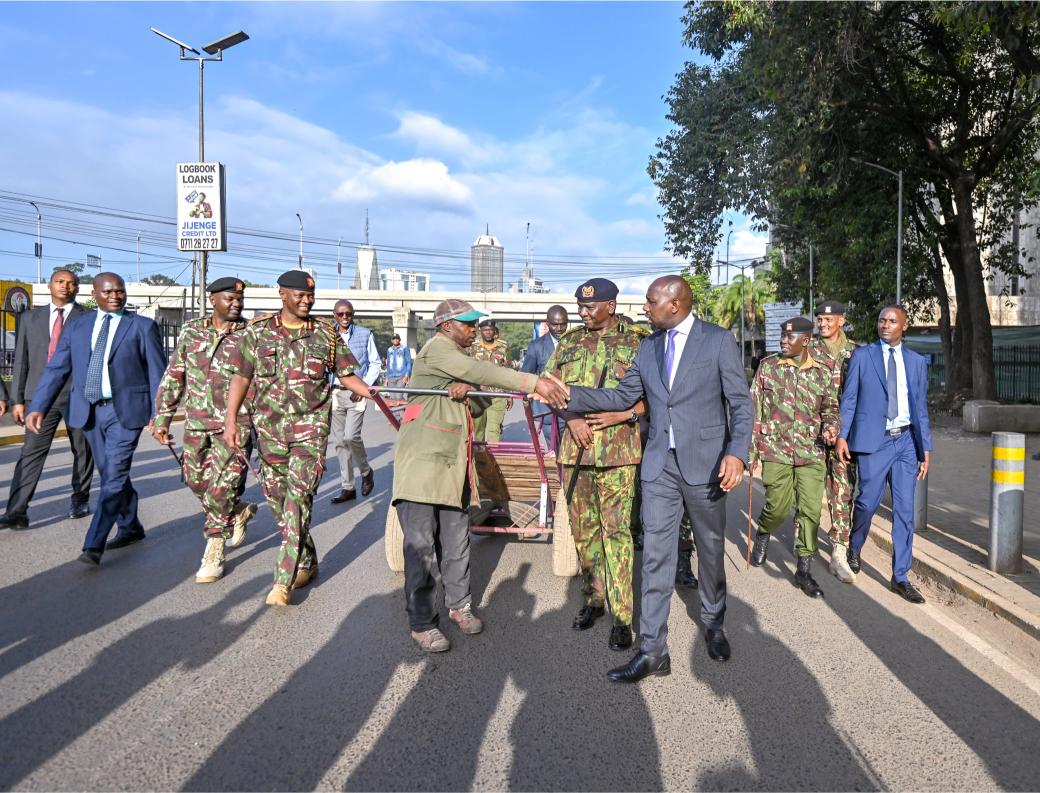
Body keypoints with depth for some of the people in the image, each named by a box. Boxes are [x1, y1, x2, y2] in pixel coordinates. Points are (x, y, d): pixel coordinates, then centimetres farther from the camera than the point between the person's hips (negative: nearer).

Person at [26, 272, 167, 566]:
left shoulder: (143, 327, -2)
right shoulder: (77, 325, 9)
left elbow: (158, 375, -3)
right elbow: (56, 369, 5)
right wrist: (38, 407, -7)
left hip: (125, 410, -4)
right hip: (89, 410, 5)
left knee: (114, 476, -9)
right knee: (111, 475, 14)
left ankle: (93, 545, -5)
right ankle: (131, 528, 31)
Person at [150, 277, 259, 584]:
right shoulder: (191, 332, 7)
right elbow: (173, 377, 10)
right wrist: (162, 417, 7)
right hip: (197, 423, 4)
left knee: (222, 487, -5)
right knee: (196, 479, 13)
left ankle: (214, 553, 8)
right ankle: (238, 512, 38)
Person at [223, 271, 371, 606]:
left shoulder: (326, 334, 5)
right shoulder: (257, 331, 5)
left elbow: (346, 375, 7)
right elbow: (240, 377, 5)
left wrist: (374, 393, -7)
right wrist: (230, 420, -2)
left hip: (311, 425, -2)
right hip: (270, 427, 2)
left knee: (299, 496, -12)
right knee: (276, 497, 8)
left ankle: (284, 580, -10)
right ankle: (306, 562, 26)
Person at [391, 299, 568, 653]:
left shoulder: (460, 359, 20)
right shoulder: (436, 349, -8)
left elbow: (481, 404, 15)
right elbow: (480, 371, -24)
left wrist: (468, 392, -9)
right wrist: (534, 382, -31)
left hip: (452, 463, 8)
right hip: (423, 460, -8)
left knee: (457, 540, 12)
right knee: (421, 543, -4)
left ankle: (459, 605, 26)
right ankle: (422, 622, 5)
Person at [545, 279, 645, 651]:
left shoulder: (635, 343, 1)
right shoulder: (569, 341, 11)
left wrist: (624, 415, -14)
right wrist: (572, 417, -6)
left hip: (617, 452, -4)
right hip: (575, 449, 4)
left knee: (616, 530, -4)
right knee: (582, 528, 12)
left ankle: (622, 616, 4)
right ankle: (593, 598, 29)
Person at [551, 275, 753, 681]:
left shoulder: (718, 340, -5)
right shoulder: (648, 347, 10)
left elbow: (741, 402, -6)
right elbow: (622, 395, 9)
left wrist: (737, 452, -20)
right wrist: (568, 395, -1)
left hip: (705, 463, -3)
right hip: (659, 464, 4)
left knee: (711, 549, 13)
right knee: (655, 555, 2)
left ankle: (714, 624, 37)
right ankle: (652, 651, 9)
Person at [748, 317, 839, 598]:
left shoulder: (823, 373, 4)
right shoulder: (768, 366, 0)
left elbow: (830, 409, 16)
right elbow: (755, 410, 1)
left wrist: (831, 427, -6)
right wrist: (752, 449, -2)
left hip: (812, 453, 2)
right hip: (776, 450, -2)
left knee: (811, 510, 0)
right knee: (779, 506, 1)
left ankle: (804, 570, 13)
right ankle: (763, 534, 36)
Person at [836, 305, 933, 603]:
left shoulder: (916, 361, 11)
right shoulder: (862, 355, 3)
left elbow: (921, 408, 12)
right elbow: (848, 398, 1)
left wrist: (926, 449, 8)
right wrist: (842, 435, -8)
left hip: (906, 441, 3)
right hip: (873, 441, -3)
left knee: (905, 510, 3)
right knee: (868, 502, -2)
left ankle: (900, 577, 12)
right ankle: (854, 548, 30)